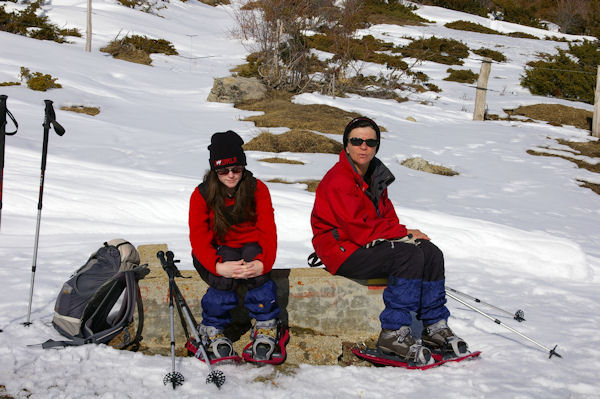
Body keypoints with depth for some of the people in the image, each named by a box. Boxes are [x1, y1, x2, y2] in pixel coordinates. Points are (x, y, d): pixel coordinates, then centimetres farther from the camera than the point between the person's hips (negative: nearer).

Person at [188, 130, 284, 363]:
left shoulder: (257, 190, -6)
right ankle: (213, 331, -16)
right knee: (225, 275, -36)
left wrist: (262, 263, -35)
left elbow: (268, 232, -13)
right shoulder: (201, 195, -9)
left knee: (254, 262, -35)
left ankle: (266, 328, -20)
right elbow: (198, 239, -16)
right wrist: (218, 266, -37)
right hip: (217, 253, -1)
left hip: (250, 249, 1)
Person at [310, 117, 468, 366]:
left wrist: (401, 233, -8)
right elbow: (358, 229, -22)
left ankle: (435, 328, -3)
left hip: (369, 243, 9)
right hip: (343, 249, -9)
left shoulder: (376, 175, 11)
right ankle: (393, 334, -27)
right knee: (410, 256, -27)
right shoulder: (338, 180, -17)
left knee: (430, 252, -7)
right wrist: (403, 233, -13)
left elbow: (387, 214, 16)